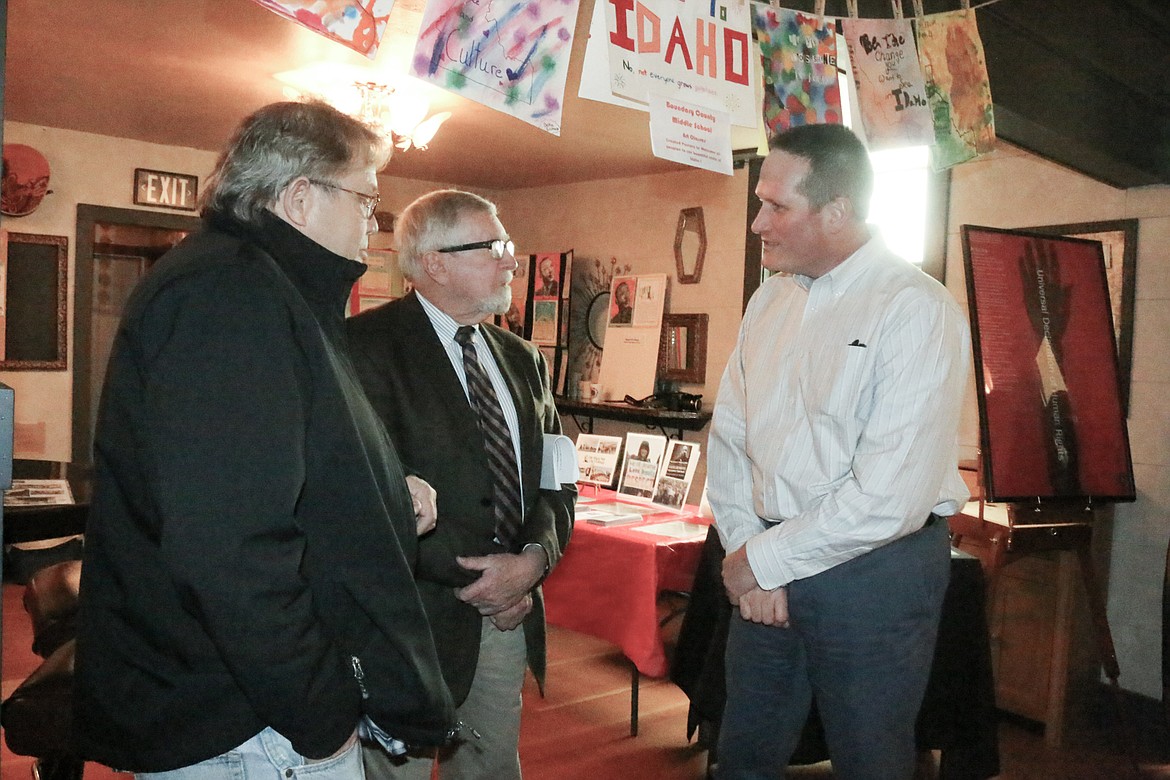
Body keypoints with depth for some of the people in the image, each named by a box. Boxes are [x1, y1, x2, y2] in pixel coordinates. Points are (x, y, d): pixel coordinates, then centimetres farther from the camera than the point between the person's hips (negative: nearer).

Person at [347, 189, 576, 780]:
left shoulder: (523, 361, 12)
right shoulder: (368, 346, -11)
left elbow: (556, 478, 10)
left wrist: (535, 559, -9)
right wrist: (467, 576, -15)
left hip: (509, 613, 6)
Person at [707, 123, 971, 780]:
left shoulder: (917, 311, -16)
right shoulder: (770, 301, 6)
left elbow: (890, 499, -23)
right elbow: (729, 436, 7)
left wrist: (766, 558, -13)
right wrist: (745, 551, -5)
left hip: (874, 572, -5)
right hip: (764, 573, 6)